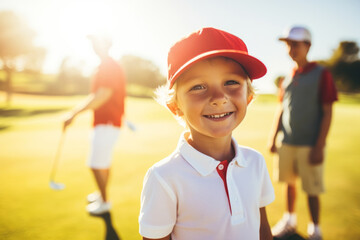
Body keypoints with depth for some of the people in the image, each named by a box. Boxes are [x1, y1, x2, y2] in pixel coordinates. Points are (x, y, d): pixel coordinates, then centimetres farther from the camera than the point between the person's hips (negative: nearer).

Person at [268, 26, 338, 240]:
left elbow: (328, 113, -10)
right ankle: (290, 221, 36)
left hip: (310, 145, -5)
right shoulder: (288, 77, 9)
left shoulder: (321, 74, -7)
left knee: (312, 190, 3)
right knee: (290, 182, 16)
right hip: (287, 142, 5)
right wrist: (273, 138, 12)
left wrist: (319, 146, -15)